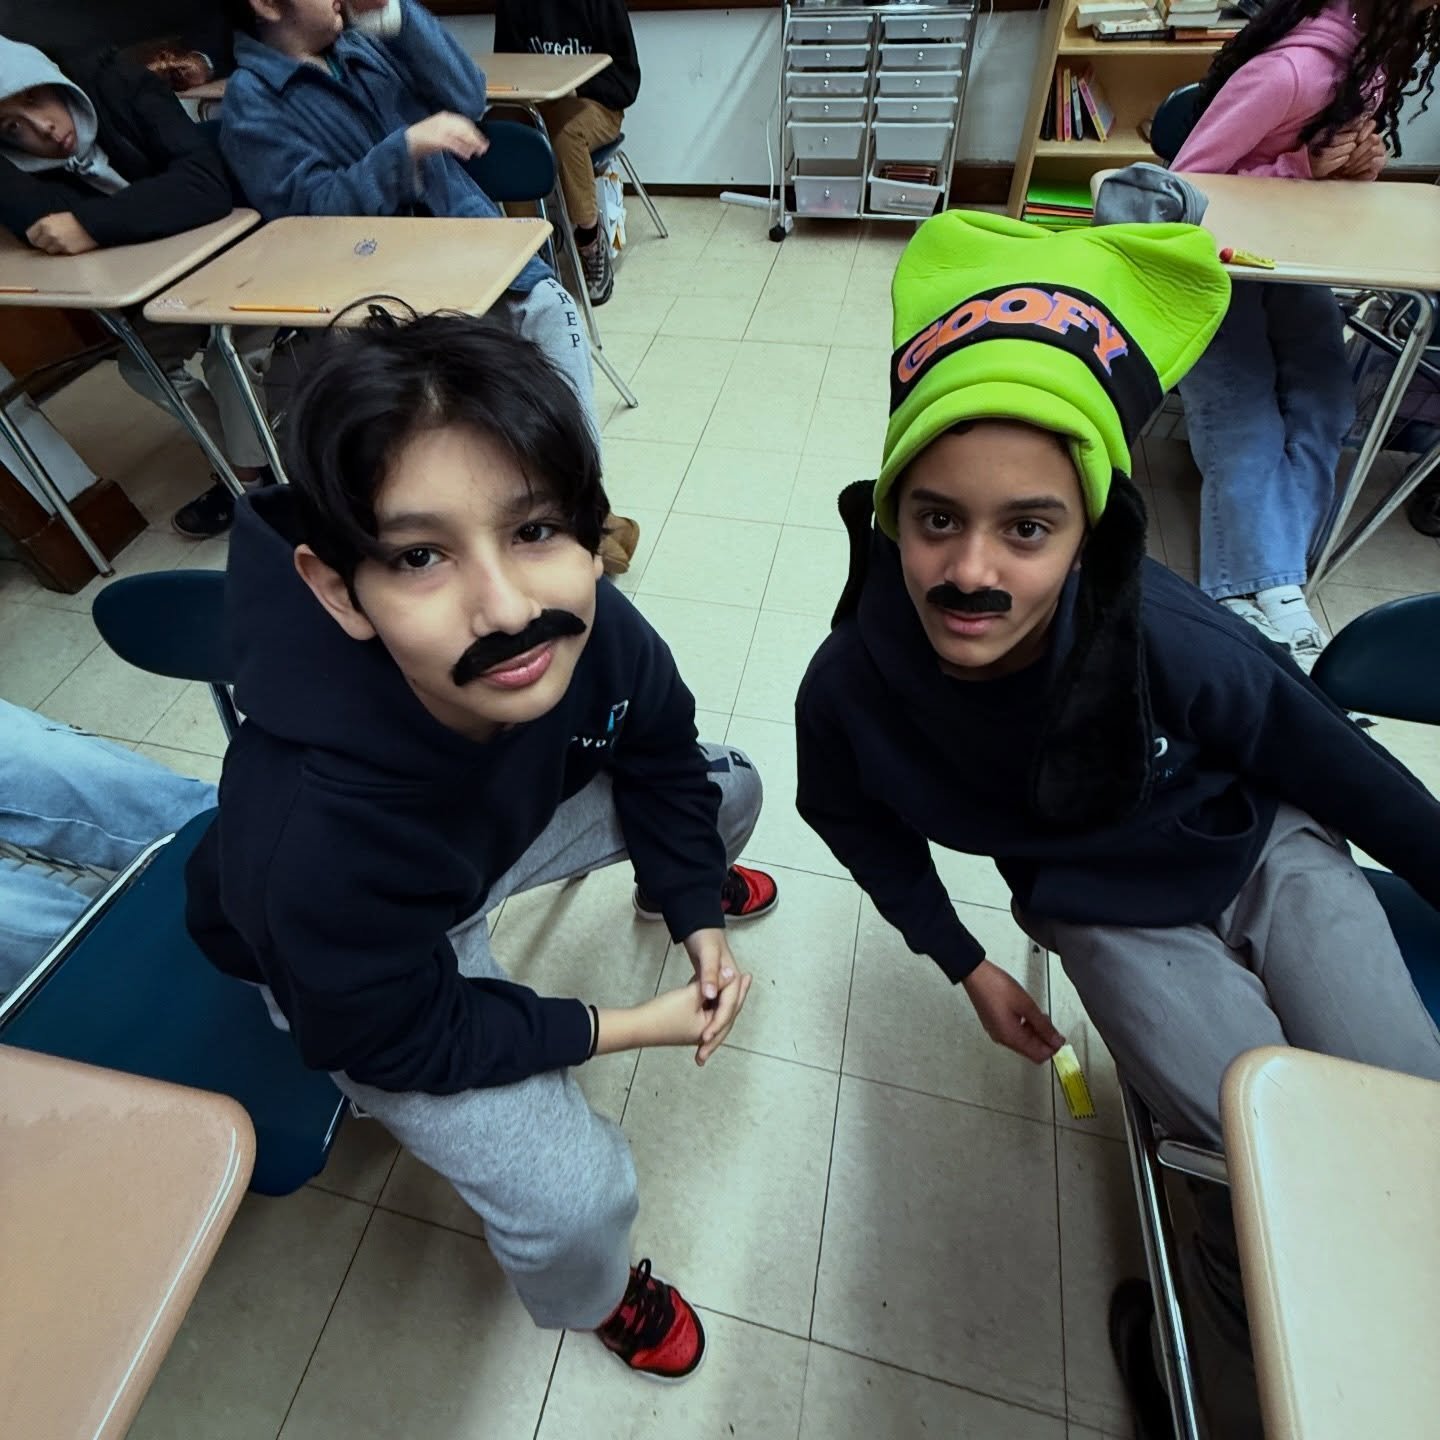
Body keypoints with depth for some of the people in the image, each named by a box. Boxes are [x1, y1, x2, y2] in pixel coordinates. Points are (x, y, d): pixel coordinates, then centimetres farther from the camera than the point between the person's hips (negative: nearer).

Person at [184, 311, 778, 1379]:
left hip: (517, 816, 5)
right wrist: (627, 1028, -18)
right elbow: (395, 1038, -23)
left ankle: (664, 891, 44)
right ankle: (590, 1294, 29)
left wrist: (699, 920, -9)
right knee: (575, 1198, -13)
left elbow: (660, 751, -7)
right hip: (372, 976, -4)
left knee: (728, 789, 5)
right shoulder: (314, 840, -43)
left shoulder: (592, 628, -30)